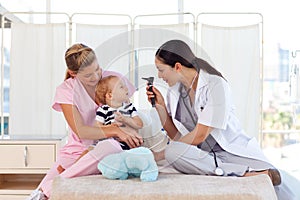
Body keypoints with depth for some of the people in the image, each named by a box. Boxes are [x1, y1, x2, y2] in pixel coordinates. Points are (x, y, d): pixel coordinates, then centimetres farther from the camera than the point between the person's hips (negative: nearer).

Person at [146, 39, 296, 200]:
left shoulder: (215, 85, -11)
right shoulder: (174, 91, 8)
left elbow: (199, 135, -14)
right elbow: (175, 135, 10)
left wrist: (160, 155, -10)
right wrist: (160, 107, -1)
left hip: (235, 150, -6)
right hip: (204, 155, 6)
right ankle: (245, 173, -25)